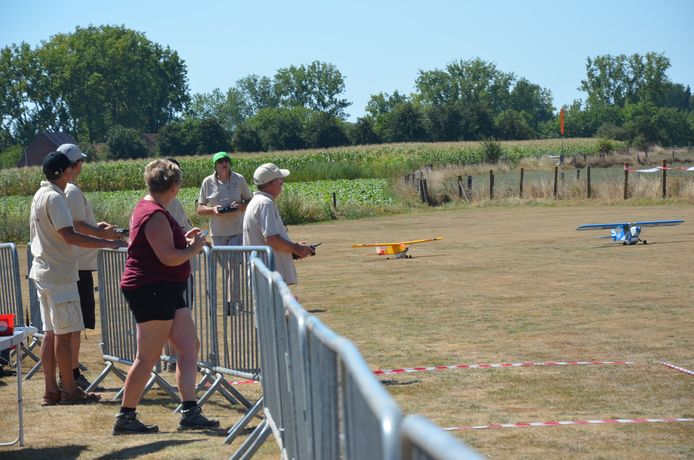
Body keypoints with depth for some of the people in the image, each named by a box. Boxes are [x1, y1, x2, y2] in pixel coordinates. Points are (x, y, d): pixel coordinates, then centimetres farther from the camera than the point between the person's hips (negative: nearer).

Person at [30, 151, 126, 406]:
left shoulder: (40, 195, 14)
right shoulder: (54, 198, -17)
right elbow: (70, 236, -25)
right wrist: (108, 243, -24)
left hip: (44, 272, 10)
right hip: (59, 275, -10)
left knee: (52, 333, 11)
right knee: (64, 333, -4)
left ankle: (51, 390, 13)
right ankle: (70, 391, 1)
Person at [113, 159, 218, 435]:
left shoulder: (148, 209, 15)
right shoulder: (155, 216, -18)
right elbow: (169, 257, -24)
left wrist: (185, 241, 20)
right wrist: (195, 247, -8)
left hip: (167, 292, 11)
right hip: (151, 291, -11)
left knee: (188, 347, 6)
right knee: (148, 357, -4)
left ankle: (190, 412, 5)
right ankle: (125, 418, 5)